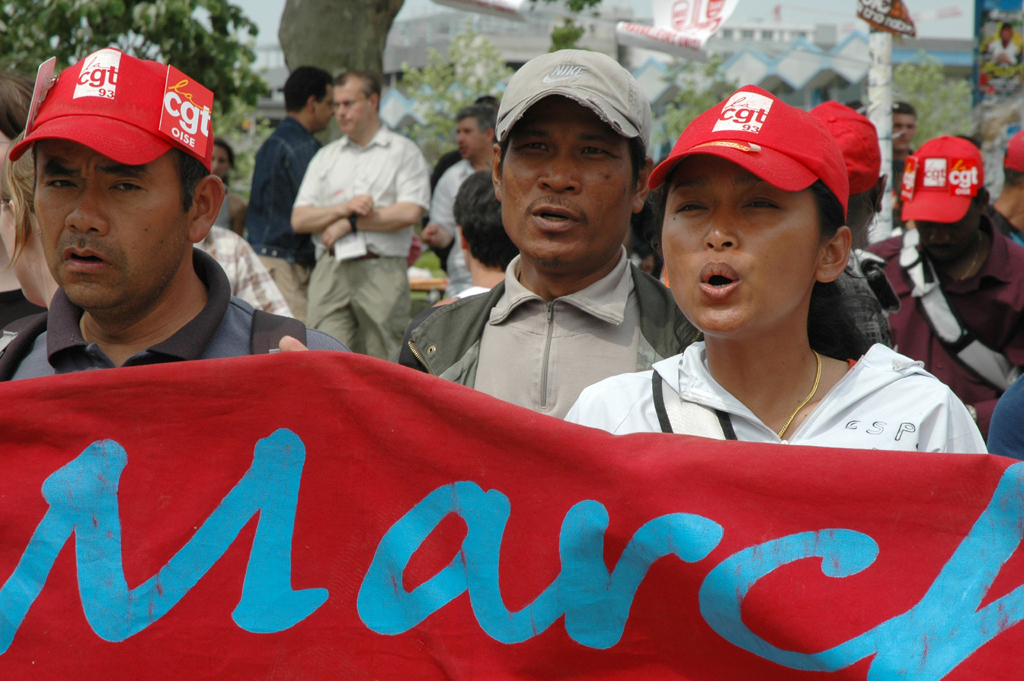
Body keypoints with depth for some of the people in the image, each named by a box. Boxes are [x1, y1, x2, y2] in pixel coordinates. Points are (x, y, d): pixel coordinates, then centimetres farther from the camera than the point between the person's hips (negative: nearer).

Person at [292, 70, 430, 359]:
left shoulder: (403, 152, 8)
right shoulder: (326, 157, 20)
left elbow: (409, 213, -7)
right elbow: (299, 220, 12)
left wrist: (349, 223, -4)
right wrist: (344, 208, -6)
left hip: (382, 272, -3)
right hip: (330, 269, 3)